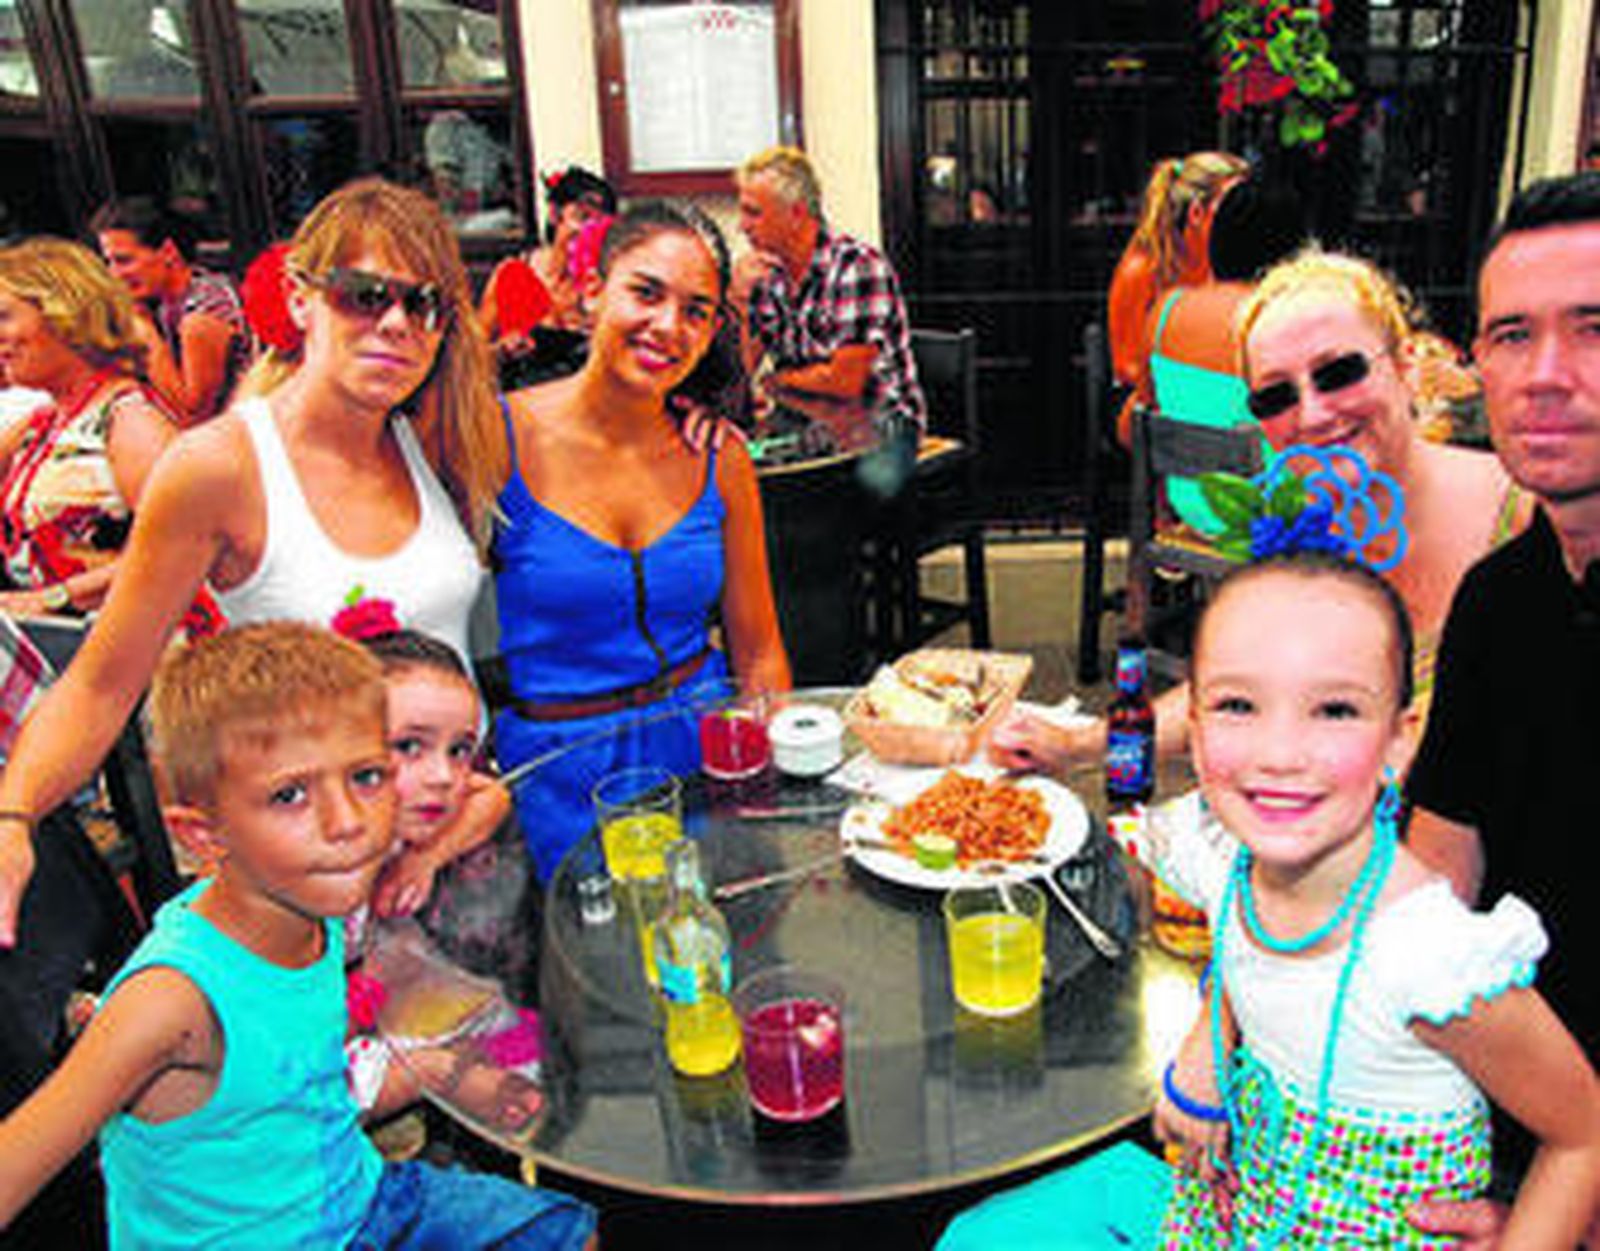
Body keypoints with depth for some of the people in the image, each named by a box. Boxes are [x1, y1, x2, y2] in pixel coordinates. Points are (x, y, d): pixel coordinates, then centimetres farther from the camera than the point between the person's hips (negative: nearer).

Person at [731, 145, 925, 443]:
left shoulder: (858, 266, -14)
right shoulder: (764, 274, 5)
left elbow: (844, 382, -20)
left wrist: (778, 380, -4)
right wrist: (738, 300, -8)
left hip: (877, 426, -6)